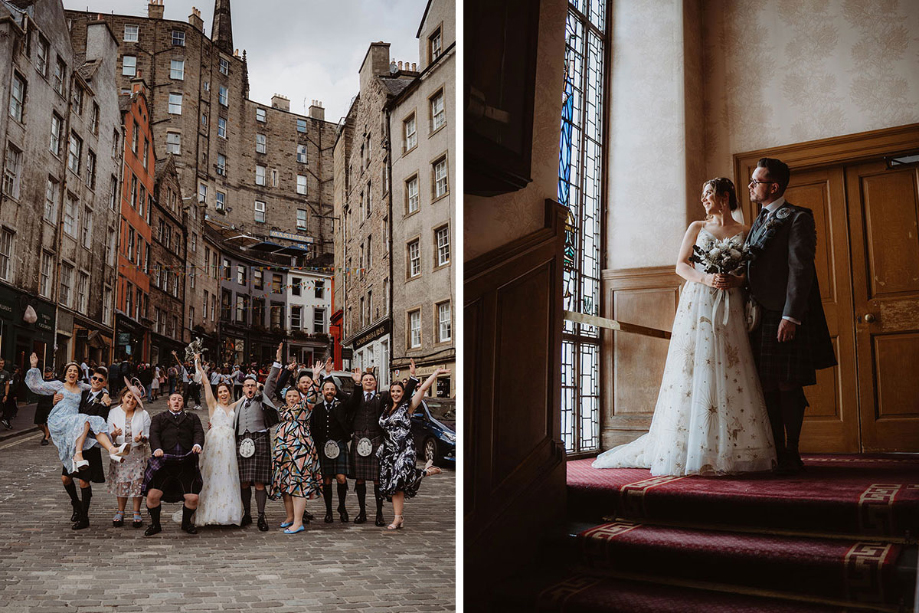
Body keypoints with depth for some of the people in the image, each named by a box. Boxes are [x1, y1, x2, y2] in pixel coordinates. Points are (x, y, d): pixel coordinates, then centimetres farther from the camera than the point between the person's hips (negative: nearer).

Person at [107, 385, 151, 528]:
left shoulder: (143, 414, 2)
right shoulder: (113, 413, 3)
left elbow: (148, 435, 2)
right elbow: (109, 436, 0)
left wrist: (142, 438, -21)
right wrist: (114, 434, -23)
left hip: (138, 453, 0)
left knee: (138, 482, -2)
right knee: (120, 482, 3)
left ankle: (137, 513, 9)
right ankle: (120, 512, 19)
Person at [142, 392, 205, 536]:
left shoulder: (192, 418, 24)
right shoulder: (158, 418, 22)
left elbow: (199, 432, 8)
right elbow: (154, 434, 6)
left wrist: (197, 444, -14)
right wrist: (157, 448, -15)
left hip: (187, 464, 1)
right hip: (164, 462, 0)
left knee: (193, 497, -3)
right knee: (152, 495, -8)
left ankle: (186, 523, 23)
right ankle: (155, 525, 15)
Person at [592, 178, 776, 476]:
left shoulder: (745, 232, 12)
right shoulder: (697, 227, 14)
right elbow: (680, 265, 7)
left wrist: (737, 281, -12)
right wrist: (705, 278, -10)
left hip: (729, 308, 0)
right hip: (698, 304, 0)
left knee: (730, 371, -6)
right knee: (693, 370, -6)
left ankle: (731, 450, -3)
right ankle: (692, 450, -2)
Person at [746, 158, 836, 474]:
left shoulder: (797, 218, -5)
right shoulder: (760, 222, 20)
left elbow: (801, 269, -13)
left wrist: (790, 316, -19)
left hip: (785, 317, -7)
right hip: (760, 316, 7)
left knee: (787, 386, -3)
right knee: (767, 387, 7)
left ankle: (791, 455, 6)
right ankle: (776, 452, 14)